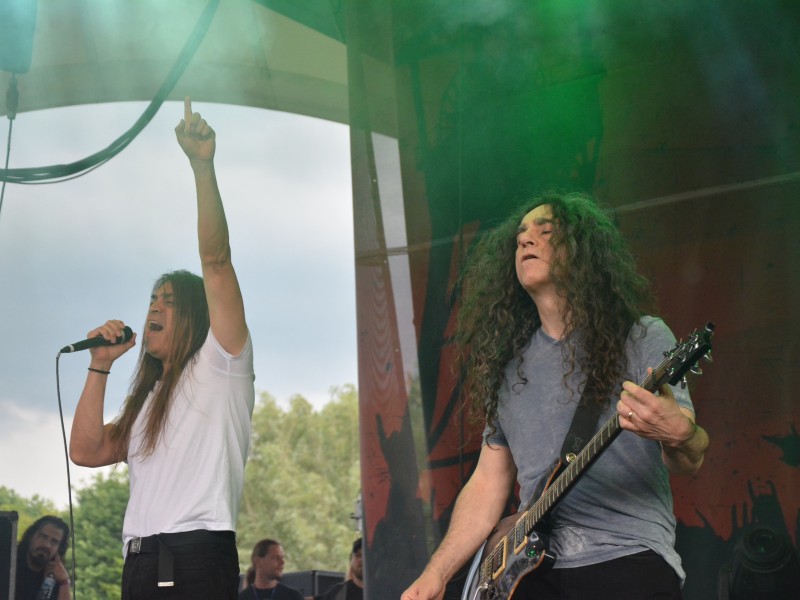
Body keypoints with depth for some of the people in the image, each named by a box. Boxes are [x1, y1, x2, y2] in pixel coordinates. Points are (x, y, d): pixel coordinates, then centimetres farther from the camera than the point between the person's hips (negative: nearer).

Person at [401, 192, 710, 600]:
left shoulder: (642, 338, 2)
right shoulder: (508, 363, 16)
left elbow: (690, 461, -6)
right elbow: (489, 481, 19)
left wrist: (678, 435, -30)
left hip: (627, 563, -4)